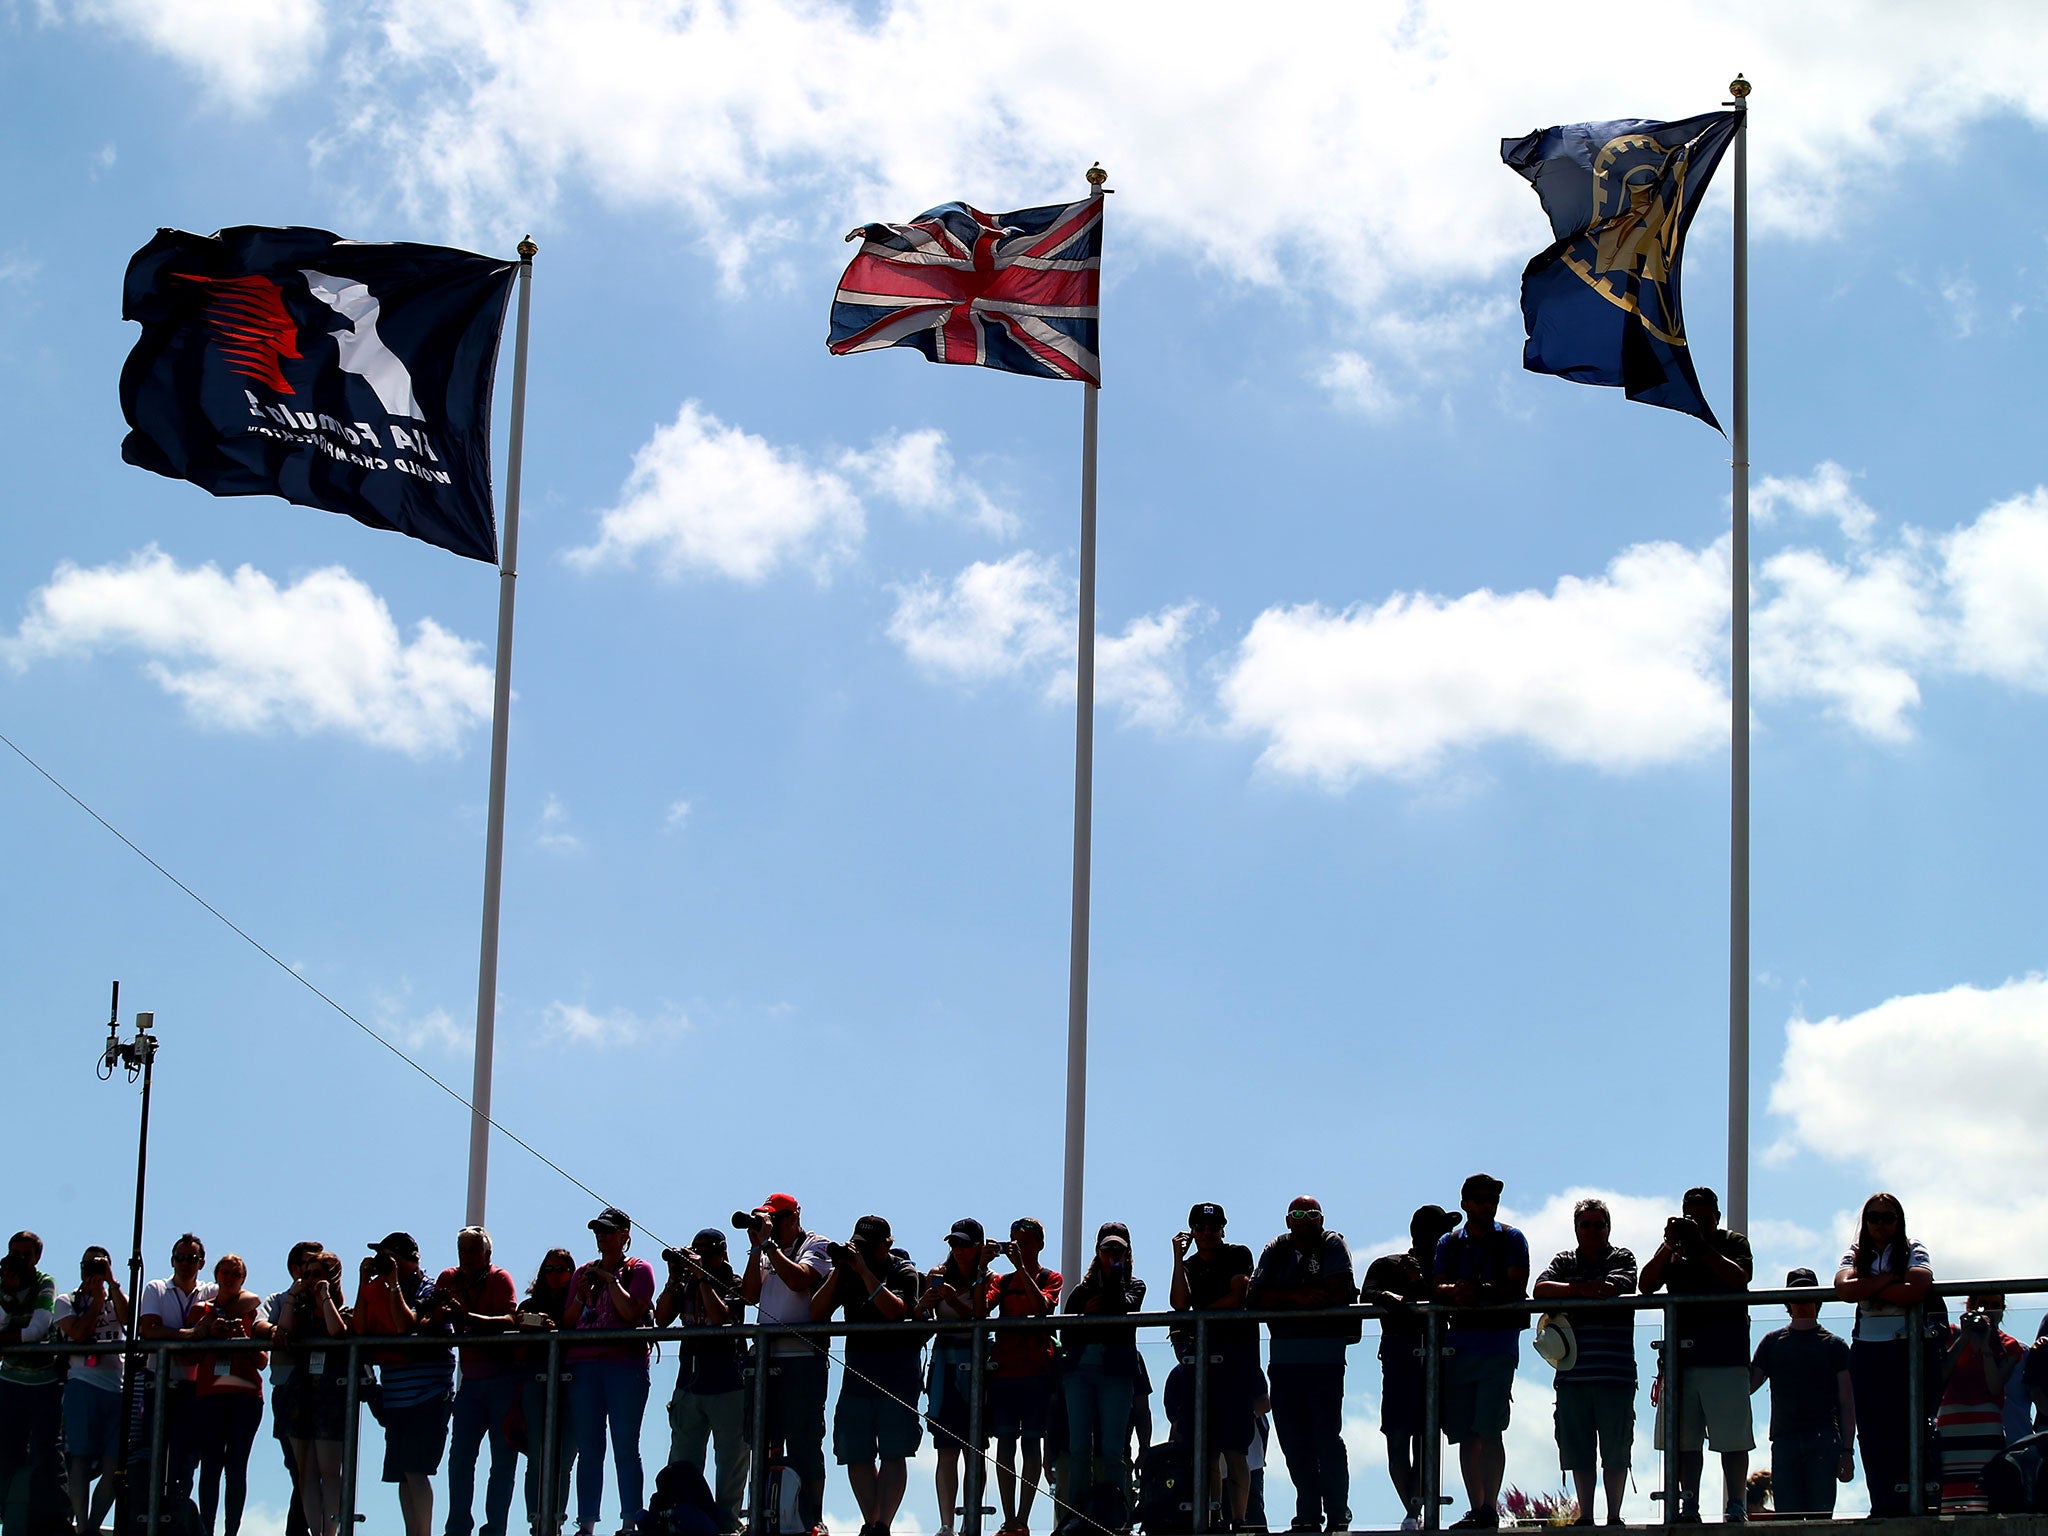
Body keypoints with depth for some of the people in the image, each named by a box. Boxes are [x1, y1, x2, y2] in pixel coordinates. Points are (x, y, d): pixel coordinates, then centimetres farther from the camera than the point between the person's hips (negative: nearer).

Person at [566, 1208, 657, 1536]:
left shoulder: (638, 1269, 7)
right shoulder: (584, 1272, 19)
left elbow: (631, 1312, -8)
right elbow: (569, 1322, 16)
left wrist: (610, 1279, -6)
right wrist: (581, 1296, 0)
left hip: (625, 1364, -4)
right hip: (584, 1365, 4)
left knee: (626, 1449, -6)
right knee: (588, 1450, 1)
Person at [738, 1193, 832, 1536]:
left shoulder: (815, 1246, 1)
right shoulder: (767, 1252, 19)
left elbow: (798, 1279, -18)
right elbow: (750, 1295, 9)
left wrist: (768, 1241, -11)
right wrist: (756, 1247, 3)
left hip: (803, 1358, -7)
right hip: (766, 1360, 7)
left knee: (803, 1445, -7)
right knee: (764, 1443, 7)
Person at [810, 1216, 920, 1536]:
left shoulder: (902, 1271, -1)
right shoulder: (845, 1271, 10)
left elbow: (895, 1310, -19)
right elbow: (816, 1313, 1)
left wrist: (865, 1271, -19)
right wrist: (839, 1270, -7)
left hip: (897, 1372, -4)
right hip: (857, 1372, 4)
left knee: (893, 1454, -9)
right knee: (856, 1455, 2)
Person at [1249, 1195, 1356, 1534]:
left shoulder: (1333, 1245, 5)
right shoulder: (1276, 1250, 15)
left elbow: (1337, 1290, -10)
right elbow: (1258, 1296, 3)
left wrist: (1282, 1297, -5)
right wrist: (1297, 1296, -14)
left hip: (1325, 1355, -4)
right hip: (1284, 1355, 4)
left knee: (1327, 1436, -6)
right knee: (1292, 1438, 4)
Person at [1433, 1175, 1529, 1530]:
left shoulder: (1511, 1240, 9)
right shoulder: (1449, 1244, 17)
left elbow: (1516, 1287, -4)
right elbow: (1437, 1289, 5)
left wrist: (1482, 1293, -21)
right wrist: (1454, 1292, -19)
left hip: (1499, 1343, -4)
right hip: (1459, 1345, 4)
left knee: (1489, 1431, -13)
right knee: (1465, 1434, 3)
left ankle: (1490, 1507, -14)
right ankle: (1476, 1508, 7)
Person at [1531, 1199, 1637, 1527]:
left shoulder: (1622, 1259, 9)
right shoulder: (1564, 1262, 16)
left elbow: (1614, 1288, -11)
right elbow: (1540, 1290, -1)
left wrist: (1569, 1308, -8)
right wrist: (1580, 1289, -12)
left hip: (1615, 1373, -2)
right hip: (1572, 1373, 2)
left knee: (1615, 1450, -2)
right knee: (1578, 1450, 2)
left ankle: (1614, 1515, 6)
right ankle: (1585, 1516, 8)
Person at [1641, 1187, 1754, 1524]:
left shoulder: (1733, 1242, 9)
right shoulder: (1673, 1249, 17)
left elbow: (1739, 1278, -9)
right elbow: (1647, 1286, 5)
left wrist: (1702, 1247, -11)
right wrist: (1670, 1245, -5)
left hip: (1725, 1354, -3)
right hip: (1681, 1354, 3)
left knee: (1732, 1438, -4)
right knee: (1685, 1438, 1)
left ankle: (1735, 1505, -1)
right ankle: (1689, 1505, 5)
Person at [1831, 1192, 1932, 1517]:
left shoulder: (1913, 1252, 5)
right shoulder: (1856, 1256, 13)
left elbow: (1916, 1289, -15)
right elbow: (1844, 1288, -9)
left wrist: (1870, 1290, -7)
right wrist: (1888, 1280, -11)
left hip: (1905, 1347, -3)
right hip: (1865, 1352, 3)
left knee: (1905, 1428, -9)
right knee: (1871, 1430, 0)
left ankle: (1907, 1501, -10)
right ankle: (1883, 1505, 0)